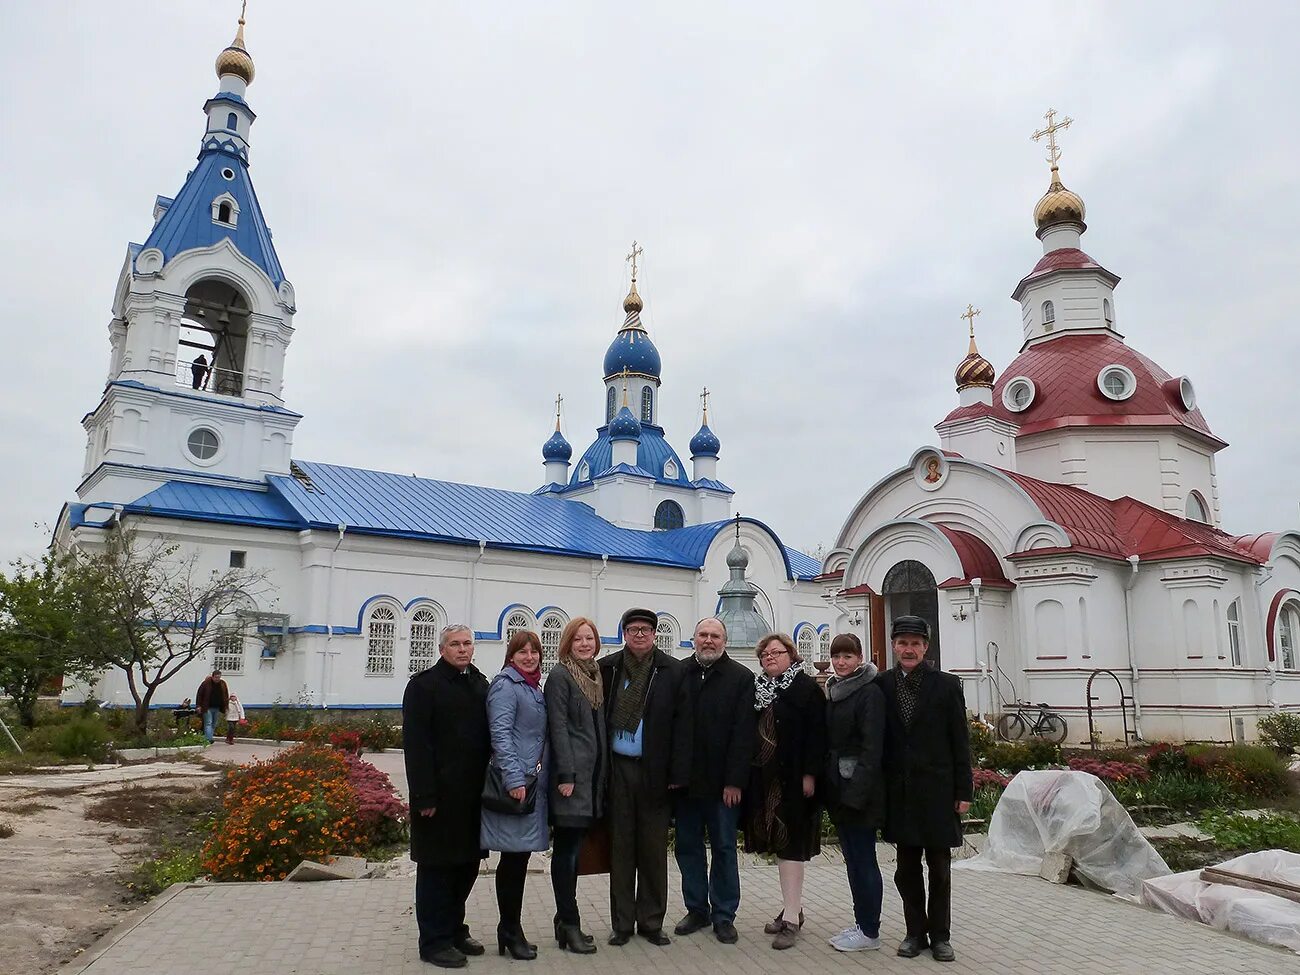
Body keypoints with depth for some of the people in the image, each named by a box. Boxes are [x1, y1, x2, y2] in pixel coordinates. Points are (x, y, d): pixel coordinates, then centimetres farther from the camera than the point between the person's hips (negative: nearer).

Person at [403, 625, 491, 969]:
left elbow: (488, 735, 12)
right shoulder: (423, 685, -7)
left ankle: (455, 930, 32)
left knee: (467, 863, 15)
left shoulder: (481, 685, 11)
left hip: (473, 794, 6)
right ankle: (434, 941, 16)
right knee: (437, 866, 4)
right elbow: (415, 744, -13)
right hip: (440, 795, -6)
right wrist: (424, 796, -17)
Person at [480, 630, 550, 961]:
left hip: (534, 782, 8)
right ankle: (510, 931, 9)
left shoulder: (534, 689, 17)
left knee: (518, 856, 12)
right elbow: (500, 733, -17)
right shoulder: (506, 686, -9)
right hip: (515, 782, -8)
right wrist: (514, 778, -23)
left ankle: (511, 930, 20)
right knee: (514, 856, -3)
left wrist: (536, 777, 17)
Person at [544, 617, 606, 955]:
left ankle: (566, 919, 20)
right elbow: (558, 727, -12)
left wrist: (602, 772, 13)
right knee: (568, 848, -1)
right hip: (572, 774, -7)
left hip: (593, 774, 7)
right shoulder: (559, 676, -7)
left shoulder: (596, 674, 14)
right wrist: (566, 775, -16)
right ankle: (569, 924, 6)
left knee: (574, 848, 11)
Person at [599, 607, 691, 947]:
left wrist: (678, 773, -8)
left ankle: (651, 922, 21)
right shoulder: (606, 668, 2)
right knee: (621, 846, 9)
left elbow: (681, 724, -3)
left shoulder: (671, 672, -1)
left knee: (653, 848, 8)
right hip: (618, 769, 1)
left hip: (654, 771, -1)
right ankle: (622, 923, 20)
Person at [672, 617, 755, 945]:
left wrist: (734, 781, -13)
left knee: (724, 848, 7)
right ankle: (697, 909, 26)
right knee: (688, 847, 12)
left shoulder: (741, 677, -4)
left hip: (722, 781, -3)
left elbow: (743, 733, -9)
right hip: (684, 780, 3)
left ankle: (724, 915, 19)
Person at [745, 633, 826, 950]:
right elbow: (749, 730, 11)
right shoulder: (758, 688, 10)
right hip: (764, 779, 6)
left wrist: (809, 775, -18)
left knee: (790, 843, -4)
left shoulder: (807, 687, -7)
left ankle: (792, 918, 2)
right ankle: (793, 906, 25)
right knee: (778, 843, 12)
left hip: (793, 779, -6)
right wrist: (746, 774, 6)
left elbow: (816, 733, -12)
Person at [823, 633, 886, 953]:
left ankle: (869, 932, 11)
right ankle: (861, 922, 26)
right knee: (852, 857, 15)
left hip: (860, 789, -8)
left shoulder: (870, 693, -12)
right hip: (838, 789, 8)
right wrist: (828, 786, 9)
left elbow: (872, 748, -17)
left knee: (863, 858, 0)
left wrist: (857, 792, -20)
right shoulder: (832, 693, 12)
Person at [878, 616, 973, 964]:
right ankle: (915, 932, 23)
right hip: (900, 791, 2)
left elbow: (960, 742, -2)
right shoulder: (882, 685, 0)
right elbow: (877, 739, 2)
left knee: (940, 867, 8)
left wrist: (963, 791, -4)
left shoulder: (947, 685, -3)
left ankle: (940, 935, 22)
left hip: (937, 790, -1)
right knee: (907, 867, 10)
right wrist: (879, 788, -1)